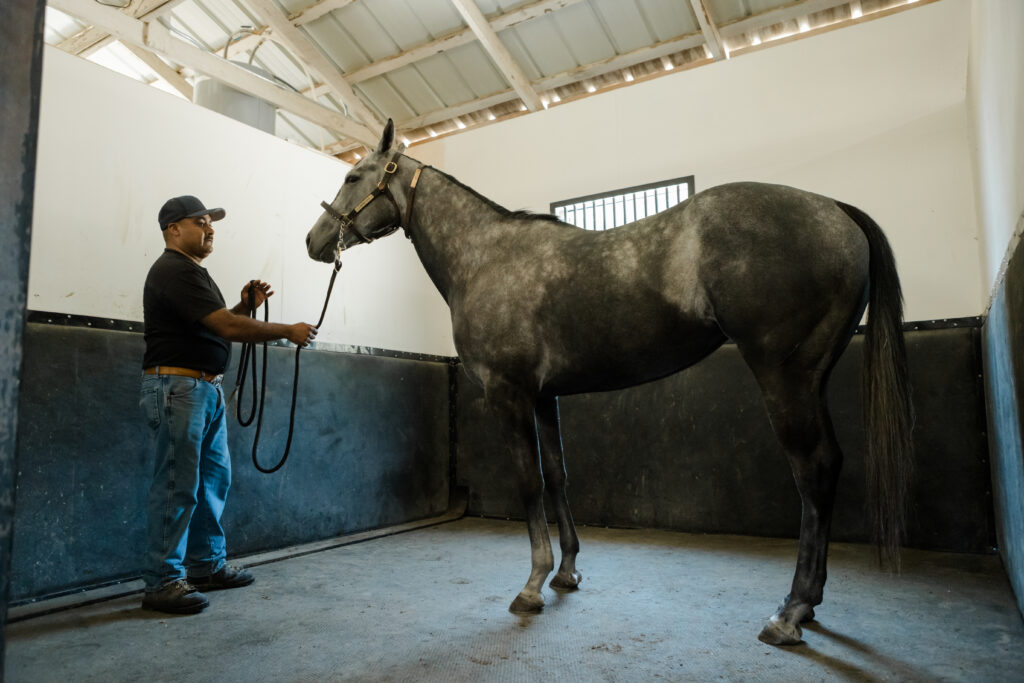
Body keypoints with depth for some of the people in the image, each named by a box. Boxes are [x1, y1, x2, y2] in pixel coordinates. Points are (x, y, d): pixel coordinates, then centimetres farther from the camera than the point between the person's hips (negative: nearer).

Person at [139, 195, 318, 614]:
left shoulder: (191, 272, 20)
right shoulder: (175, 272, -13)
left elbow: (217, 324, 21)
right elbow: (228, 328, -21)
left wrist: (245, 305, 6)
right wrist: (289, 331, -14)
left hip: (208, 389, 10)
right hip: (178, 387, -10)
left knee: (214, 479, 13)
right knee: (178, 486, -5)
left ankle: (208, 566, 24)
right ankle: (163, 583, 6)